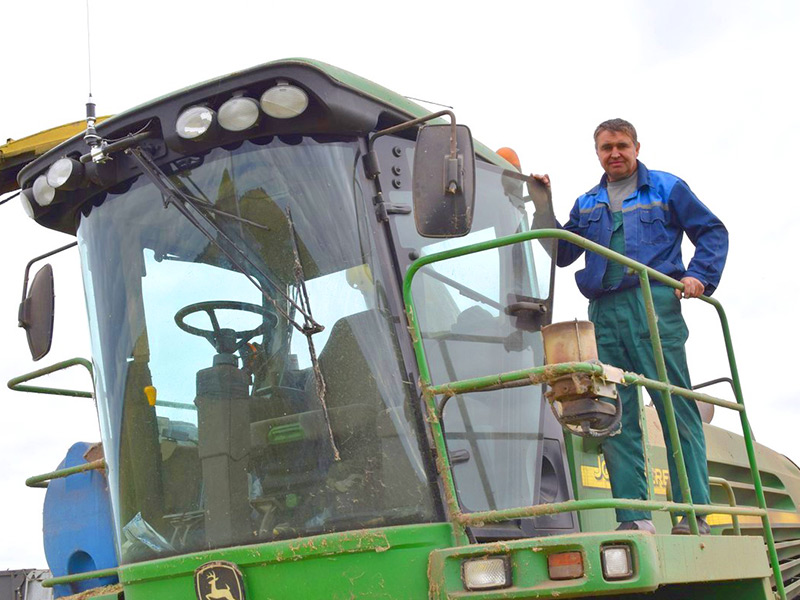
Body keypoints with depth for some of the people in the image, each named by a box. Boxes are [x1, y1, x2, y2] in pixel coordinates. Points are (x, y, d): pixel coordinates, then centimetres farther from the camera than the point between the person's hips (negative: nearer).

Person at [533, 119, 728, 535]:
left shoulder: (666, 188, 14)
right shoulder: (586, 204, 24)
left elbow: (712, 231, 12)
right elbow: (562, 254, 19)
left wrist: (699, 276, -4)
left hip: (654, 305, -4)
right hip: (604, 314, 4)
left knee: (676, 407, -8)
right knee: (615, 417, -2)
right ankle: (633, 515, -1)